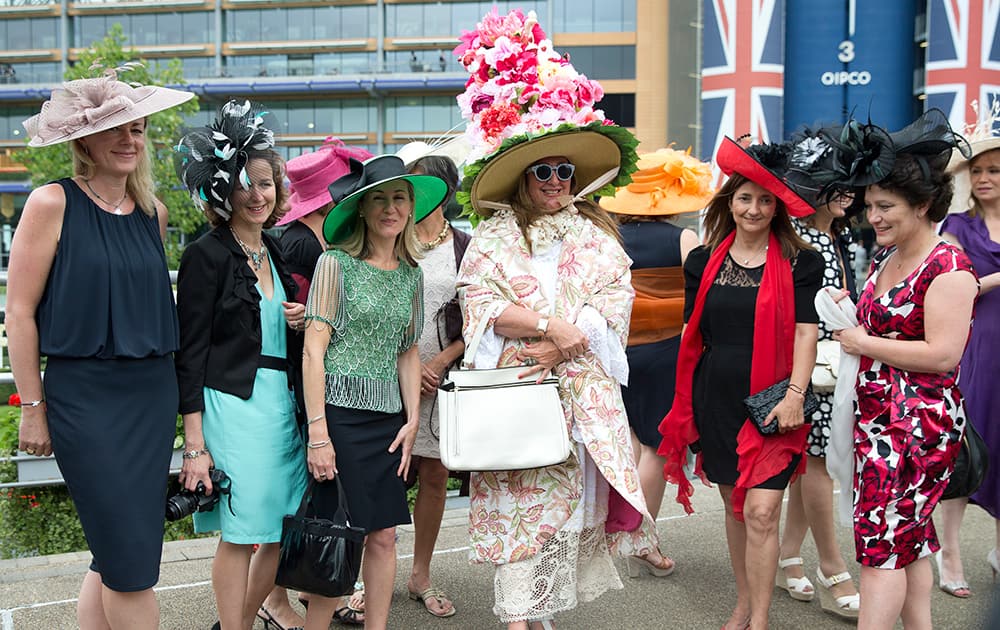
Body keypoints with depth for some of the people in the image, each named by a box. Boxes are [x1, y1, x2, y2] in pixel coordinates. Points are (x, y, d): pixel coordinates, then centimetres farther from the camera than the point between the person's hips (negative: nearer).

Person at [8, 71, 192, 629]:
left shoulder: (153, 211, 9)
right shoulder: (52, 203, -7)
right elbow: (20, 312, -7)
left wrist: (169, 387, 13)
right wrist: (33, 406, -8)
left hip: (153, 392, 5)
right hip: (84, 394, -5)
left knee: (114, 554, 11)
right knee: (131, 558, -5)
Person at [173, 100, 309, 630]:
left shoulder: (277, 252, 14)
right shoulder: (206, 255, -6)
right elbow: (189, 352, -9)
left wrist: (301, 323, 0)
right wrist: (195, 444, -13)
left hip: (283, 402, 7)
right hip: (233, 402, -7)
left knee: (281, 530, 9)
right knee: (241, 535, -2)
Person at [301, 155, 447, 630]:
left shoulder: (411, 275, 12)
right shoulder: (337, 263, -5)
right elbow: (314, 350, -10)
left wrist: (412, 419, 7)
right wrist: (317, 434, -15)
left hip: (388, 418, 5)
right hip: (339, 412, -5)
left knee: (383, 536, 7)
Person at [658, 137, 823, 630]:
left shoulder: (799, 262, 0)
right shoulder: (703, 262, 8)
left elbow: (805, 331, -5)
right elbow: (691, 334, 12)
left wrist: (795, 394, -14)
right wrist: (685, 403, 10)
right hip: (716, 399, 3)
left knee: (761, 509, -10)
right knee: (734, 506, 13)